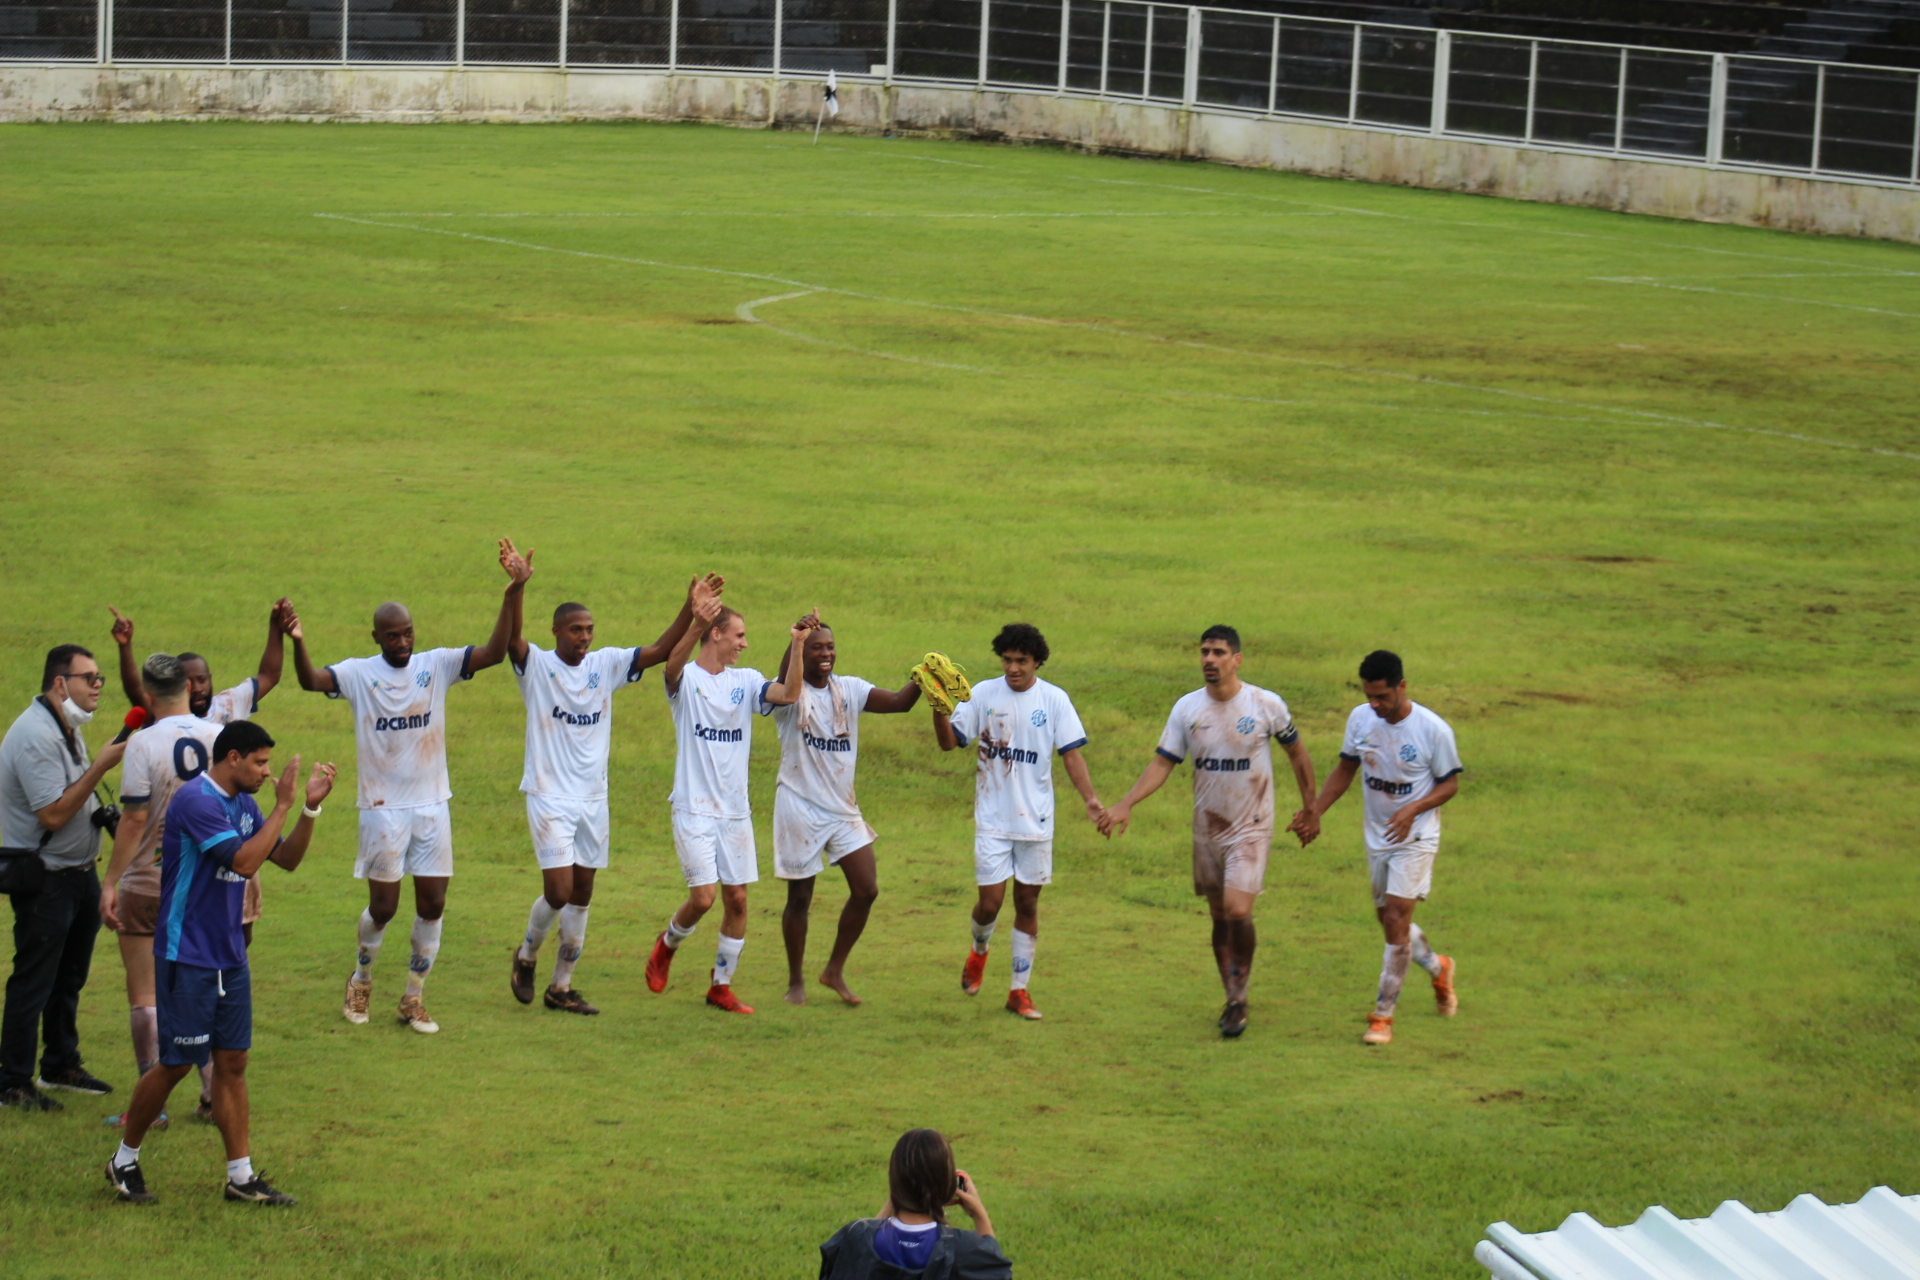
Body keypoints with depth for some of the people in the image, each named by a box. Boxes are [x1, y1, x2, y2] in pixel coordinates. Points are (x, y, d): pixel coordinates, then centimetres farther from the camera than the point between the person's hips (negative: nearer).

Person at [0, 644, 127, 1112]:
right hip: (43, 878, -10)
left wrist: (100, 812, 9)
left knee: (69, 978, 19)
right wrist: (100, 767, -25)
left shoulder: (67, 729, 11)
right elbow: (52, 814, -27)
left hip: (78, 874, 10)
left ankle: (61, 1066, 31)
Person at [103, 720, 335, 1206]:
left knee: (232, 1062, 7)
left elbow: (287, 858, 17)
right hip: (186, 958, -8)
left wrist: (310, 807, 3)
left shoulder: (242, 804, 10)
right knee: (177, 1064, -2)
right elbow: (244, 859, -26)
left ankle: (240, 1175, 9)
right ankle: (124, 1161, 14)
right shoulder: (195, 800, -18)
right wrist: (283, 806, -21)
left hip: (230, 957, 8)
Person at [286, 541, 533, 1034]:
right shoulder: (358, 674, -6)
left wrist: (513, 593, -22)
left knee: (432, 905, 3)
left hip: (432, 804, 3)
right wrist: (297, 642, -43)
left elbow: (494, 652, -10)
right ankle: (361, 980, 28)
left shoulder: (436, 665, 0)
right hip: (383, 805, -3)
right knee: (383, 906, 1)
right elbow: (311, 680, -22)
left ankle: (414, 999, 17)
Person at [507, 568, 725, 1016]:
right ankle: (526, 957, 17)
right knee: (558, 892, -11)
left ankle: (561, 987, 18)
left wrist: (691, 611, -13)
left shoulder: (605, 664, 5)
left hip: (593, 798, 5)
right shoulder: (537, 666, -7)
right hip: (550, 797, -5)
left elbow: (660, 651, 1)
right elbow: (510, 638, -26)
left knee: (581, 898, 8)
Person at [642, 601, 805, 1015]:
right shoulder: (688, 679, -5)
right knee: (703, 897, -11)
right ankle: (667, 944, 20)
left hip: (735, 810, 5)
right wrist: (695, 626, -48)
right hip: (694, 809, -5)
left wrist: (797, 645, -20)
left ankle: (721, 985, 15)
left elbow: (789, 694, -7)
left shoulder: (745, 681, 8)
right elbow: (673, 665, -30)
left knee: (737, 899, 3)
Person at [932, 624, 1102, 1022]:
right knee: (990, 901, -5)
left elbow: (1071, 754, -3)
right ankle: (979, 951, 29)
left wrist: (1090, 798, -17)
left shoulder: (1054, 700, -2)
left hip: (1035, 820, 1)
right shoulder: (983, 694, -3)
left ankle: (1019, 991, 15)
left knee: (1028, 903, 6)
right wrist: (938, 709, -23)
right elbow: (949, 742, -5)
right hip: (993, 819, -1)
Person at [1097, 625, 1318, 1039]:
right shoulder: (1187, 709, -2)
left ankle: (1238, 999, -2)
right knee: (1219, 916, 10)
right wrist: (1126, 805, -13)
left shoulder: (1267, 705, -9)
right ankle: (1234, 1000, 25)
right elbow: (1162, 763, -1)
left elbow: (1296, 752, 6)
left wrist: (1310, 807, 9)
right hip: (1207, 827, 4)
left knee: (1238, 910, -18)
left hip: (1251, 827, -4)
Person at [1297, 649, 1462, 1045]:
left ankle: (1383, 1016, -7)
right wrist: (1316, 811, -2)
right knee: (1390, 921, 14)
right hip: (1377, 836, 6)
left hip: (1415, 838, -6)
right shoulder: (1360, 719, -4)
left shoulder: (1433, 730, -18)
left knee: (1396, 919, -13)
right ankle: (1438, 967, 43)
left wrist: (1413, 809, -25)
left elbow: (1450, 784, -9)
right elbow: (1346, 769, 9)